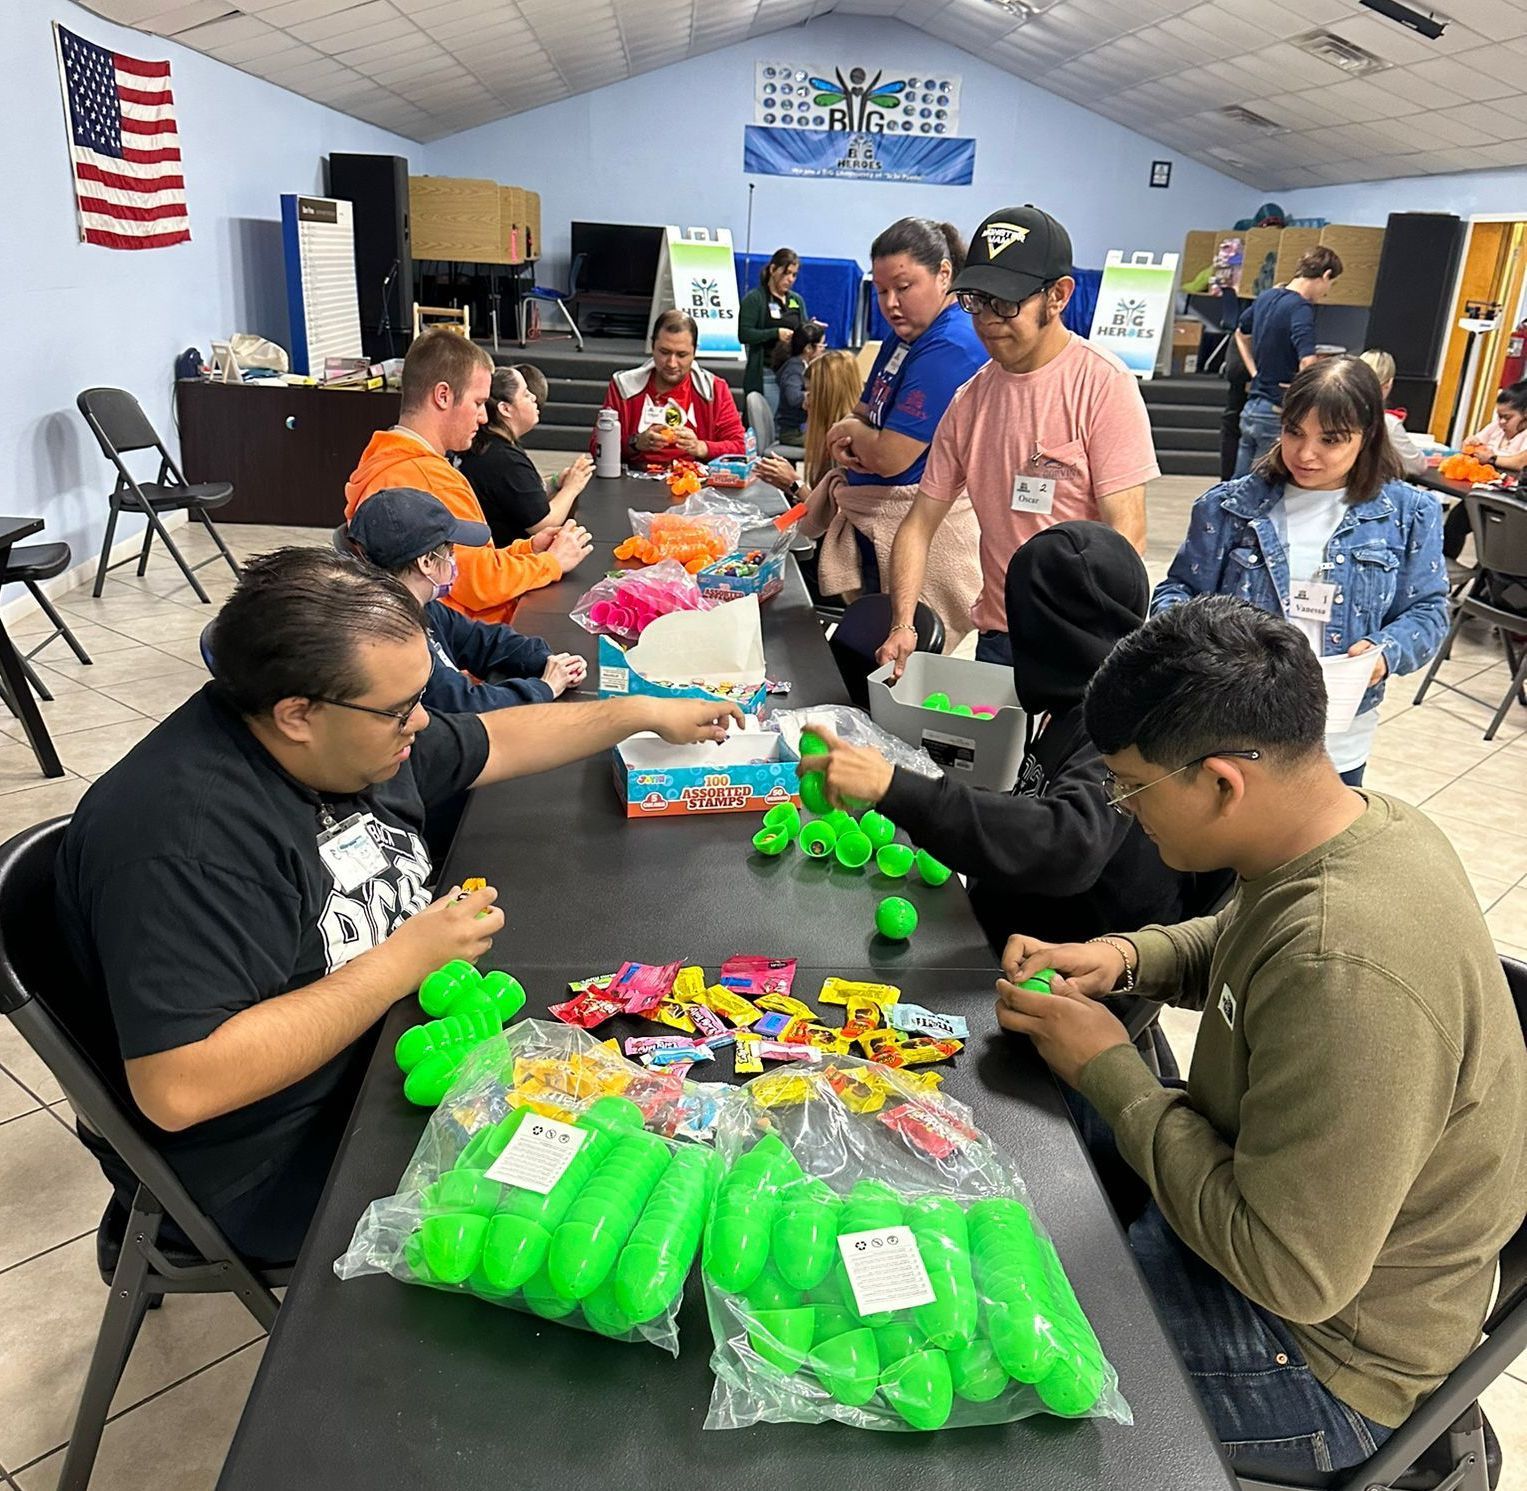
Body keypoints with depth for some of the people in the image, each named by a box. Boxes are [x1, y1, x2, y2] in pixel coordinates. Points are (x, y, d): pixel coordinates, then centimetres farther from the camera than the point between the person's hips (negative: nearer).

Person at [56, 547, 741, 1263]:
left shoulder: (355, 728, -4)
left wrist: (645, 712, 13)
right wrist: (404, 960, -31)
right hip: (290, 1157, -8)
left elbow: (493, 742, 14)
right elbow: (178, 1088, -36)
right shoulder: (181, 839, -32)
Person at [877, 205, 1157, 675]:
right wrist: (902, 625, -9)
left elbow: (1127, 536, -15)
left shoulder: (1104, 384, -10)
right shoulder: (969, 400, 7)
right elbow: (919, 524, 6)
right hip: (996, 638, 5)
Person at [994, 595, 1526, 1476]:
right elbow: (1239, 944, 12)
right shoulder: (1365, 821, -10)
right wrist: (1124, 957, -7)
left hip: (1322, 1345, -8)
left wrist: (1109, 1069, -23)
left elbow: (1291, 1273, -30)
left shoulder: (1345, 973, -38)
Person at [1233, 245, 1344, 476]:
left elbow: (1241, 333, 28)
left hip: (1251, 408, 8)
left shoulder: (1266, 297, 9)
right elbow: (1307, 364, -30)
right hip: (1279, 414, -8)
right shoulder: (1301, 308, -17)